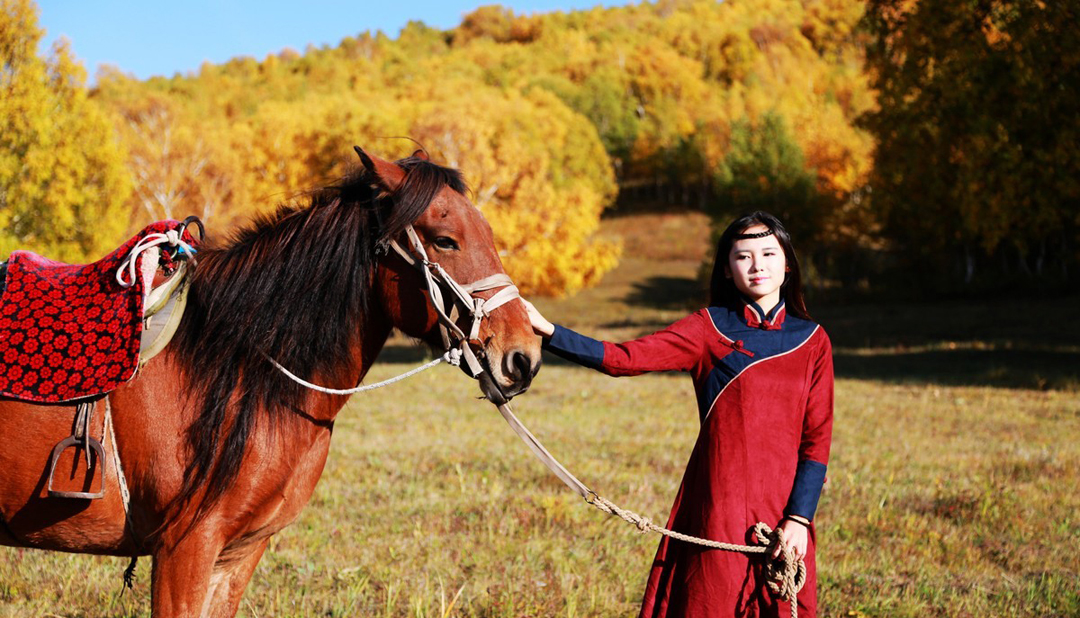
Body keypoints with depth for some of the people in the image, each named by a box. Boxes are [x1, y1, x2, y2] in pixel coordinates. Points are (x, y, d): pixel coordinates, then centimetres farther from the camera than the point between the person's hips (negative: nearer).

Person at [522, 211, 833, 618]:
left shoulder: (812, 341, 7)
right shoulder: (707, 329, 2)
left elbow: (817, 439, 3)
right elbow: (622, 358, -9)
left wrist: (799, 519, -7)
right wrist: (547, 332, -21)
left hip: (784, 508, 2)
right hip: (719, 507, -2)